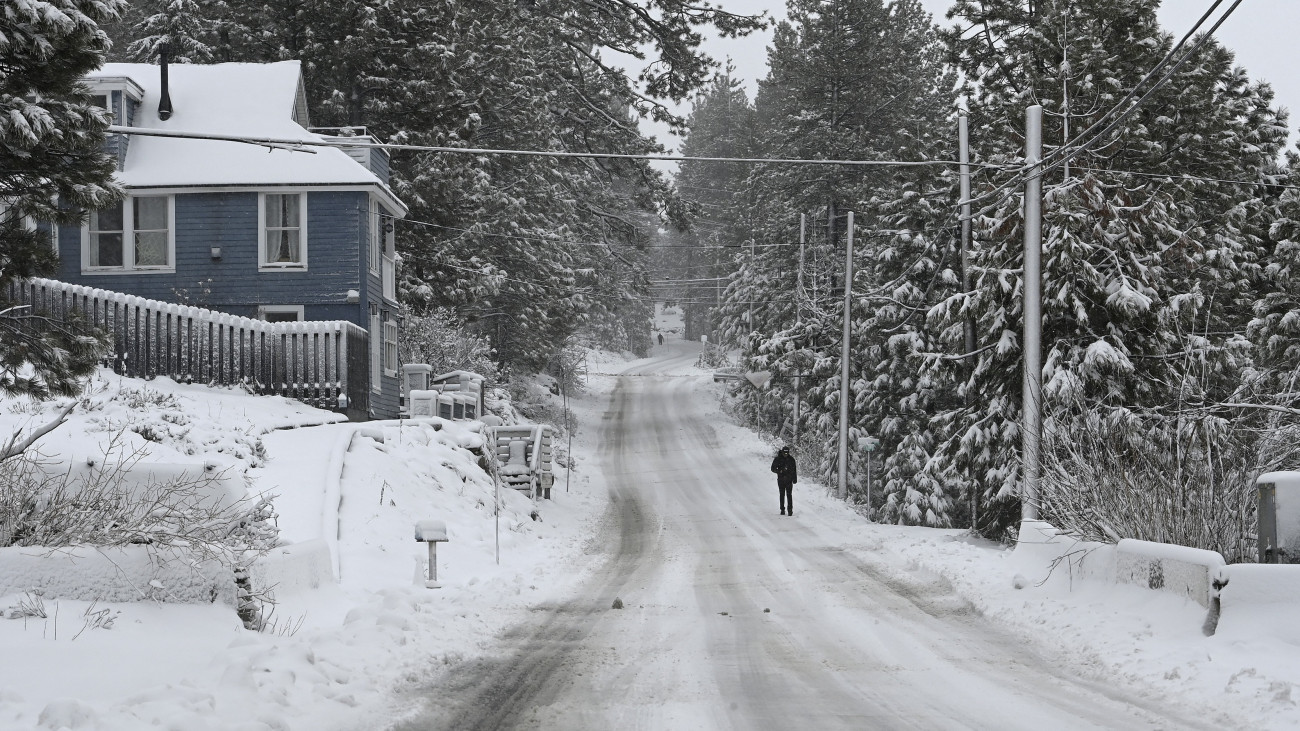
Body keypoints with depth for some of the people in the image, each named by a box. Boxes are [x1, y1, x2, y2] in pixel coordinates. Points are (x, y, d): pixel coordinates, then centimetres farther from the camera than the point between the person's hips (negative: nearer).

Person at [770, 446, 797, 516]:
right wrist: (780, 471, -18)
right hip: (781, 480, 0)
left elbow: (794, 470, 11)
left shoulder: (791, 459, 2)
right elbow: (773, 468, -1)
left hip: (789, 480, 0)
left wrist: (795, 479, 9)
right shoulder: (778, 459, -2)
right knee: (782, 495, 6)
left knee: (789, 495, -8)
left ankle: (790, 510, -8)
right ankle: (782, 510, 14)